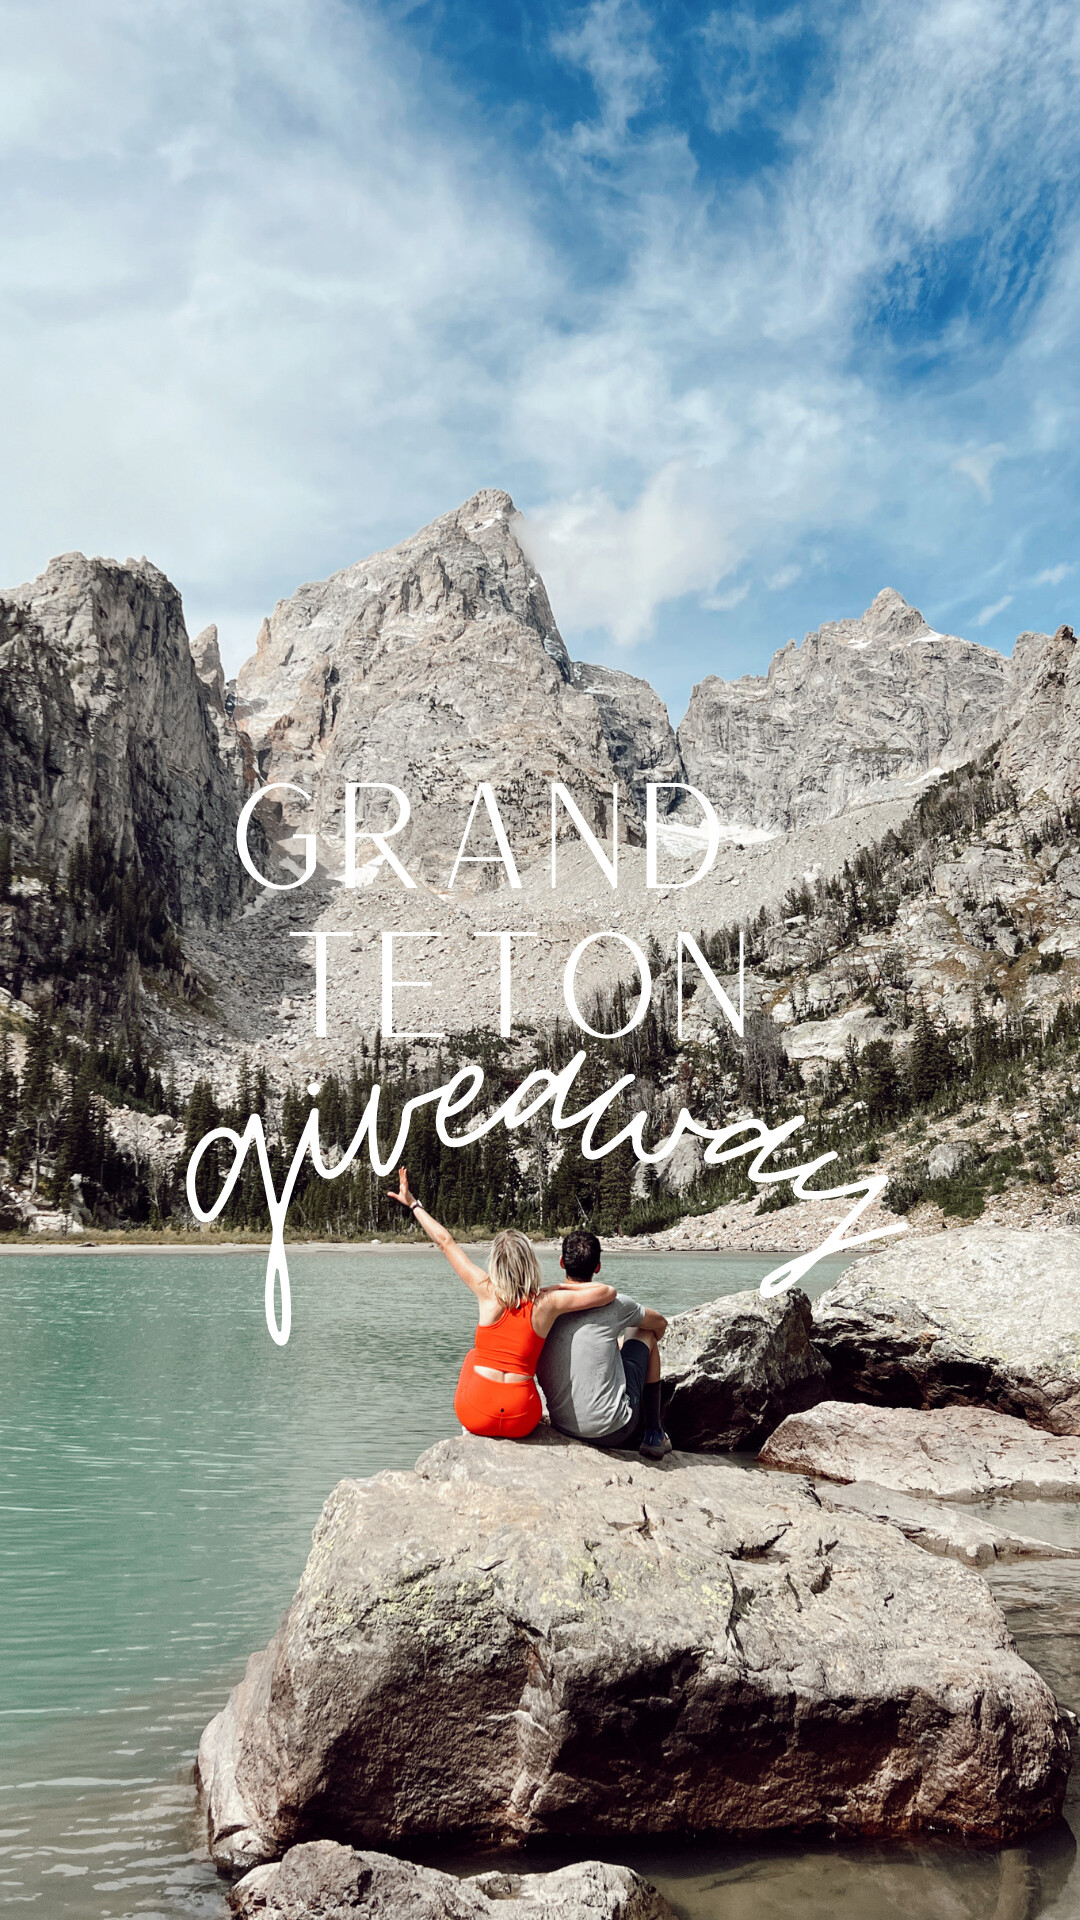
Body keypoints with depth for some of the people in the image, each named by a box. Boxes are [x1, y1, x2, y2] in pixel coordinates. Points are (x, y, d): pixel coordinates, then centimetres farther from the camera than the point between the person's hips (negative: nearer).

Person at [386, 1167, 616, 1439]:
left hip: (475, 1414, 0)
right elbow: (608, 1292, -2)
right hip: (521, 1423, 0)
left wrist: (413, 1203, 9)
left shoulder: (488, 1293, -8)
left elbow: (446, 1242, 1)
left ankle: (470, 1431, 40)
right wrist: (563, 1287, 5)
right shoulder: (547, 1303, -7)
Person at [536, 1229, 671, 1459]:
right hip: (612, 1431, -4)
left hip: (561, 1426, 4)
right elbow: (660, 1323, 9)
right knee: (644, 1333, 18)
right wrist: (648, 1345, 33)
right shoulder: (614, 1304, -11)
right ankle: (653, 1434, 22)